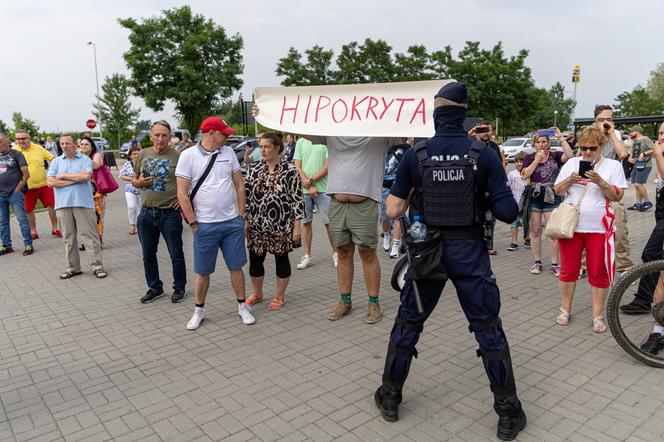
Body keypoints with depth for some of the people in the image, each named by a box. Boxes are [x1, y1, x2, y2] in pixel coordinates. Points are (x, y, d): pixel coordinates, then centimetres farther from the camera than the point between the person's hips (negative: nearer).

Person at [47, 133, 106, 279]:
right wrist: (76, 179, -7)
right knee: (69, 237, 10)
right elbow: (51, 182, -1)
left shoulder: (85, 159, 3)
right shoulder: (56, 161, 11)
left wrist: (63, 176, -6)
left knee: (91, 235, -1)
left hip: (83, 203, -3)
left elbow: (86, 176, -16)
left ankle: (98, 266, 5)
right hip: (63, 204, 3)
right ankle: (73, 267, 19)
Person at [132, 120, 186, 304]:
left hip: (170, 213, -4)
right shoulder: (142, 155, 6)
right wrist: (138, 182, -6)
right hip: (146, 213, 5)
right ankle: (155, 287, 31)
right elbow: (133, 180, 16)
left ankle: (179, 288, 24)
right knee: (148, 255, 14)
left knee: (176, 255, 6)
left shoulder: (178, 157, -7)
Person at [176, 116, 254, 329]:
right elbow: (182, 193, -8)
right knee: (202, 271, 9)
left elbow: (239, 185, 9)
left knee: (236, 267, 10)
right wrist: (193, 224, -9)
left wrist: (241, 216, 5)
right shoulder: (188, 156, -6)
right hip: (205, 225, -3)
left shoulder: (228, 152, 5)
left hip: (232, 223, 3)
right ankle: (199, 310, 26)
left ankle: (242, 306, 24)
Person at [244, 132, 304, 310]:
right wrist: (245, 221, 6)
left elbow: (297, 199, -9)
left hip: (281, 226, -4)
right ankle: (257, 293, 33)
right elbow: (247, 196, 9)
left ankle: (279, 296, 27)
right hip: (258, 225, 4)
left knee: (281, 258, 9)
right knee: (255, 259, 11)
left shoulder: (290, 170, -9)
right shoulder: (255, 170, 4)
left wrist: (297, 225, -12)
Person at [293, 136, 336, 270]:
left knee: (329, 222, 0)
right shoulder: (301, 142, 10)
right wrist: (309, 187, -7)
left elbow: (327, 166, -5)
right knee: (306, 222, 8)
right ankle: (307, 255, 18)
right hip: (304, 190, 3)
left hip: (323, 188, -3)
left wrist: (311, 180, -13)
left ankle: (335, 253, 13)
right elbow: (297, 167, 4)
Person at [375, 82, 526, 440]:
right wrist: (483, 199, 9)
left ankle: (390, 398, 29)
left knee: (407, 324, 16)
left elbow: (393, 211, -2)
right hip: (469, 250, -1)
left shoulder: (416, 155, -5)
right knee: (489, 330, 12)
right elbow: (508, 212, -10)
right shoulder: (484, 154, -7)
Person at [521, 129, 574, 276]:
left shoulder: (555, 156, 3)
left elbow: (569, 155, -17)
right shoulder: (529, 158, 6)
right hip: (534, 196, 2)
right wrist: (537, 159, -10)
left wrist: (560, 137, -14)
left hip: (551, 196, -1)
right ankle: (537, 262, 17)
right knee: (535, 230, 6)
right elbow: (524, 175, -7)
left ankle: (555, 264, 6)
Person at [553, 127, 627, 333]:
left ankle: (598, 315, 17)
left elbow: (617, 196, -4)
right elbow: (558, 191, 8)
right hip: (570, 225, 2)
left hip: (598, 228, -1)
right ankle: (565, 310, 23)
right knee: (568, 270, 9)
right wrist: (570, 180, -11)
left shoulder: (613, 165, 2)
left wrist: (600, 181, -19)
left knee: (598, 273, 5)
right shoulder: (571, 163, 8)